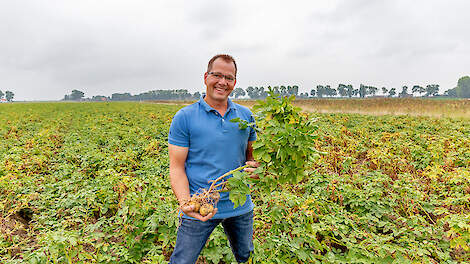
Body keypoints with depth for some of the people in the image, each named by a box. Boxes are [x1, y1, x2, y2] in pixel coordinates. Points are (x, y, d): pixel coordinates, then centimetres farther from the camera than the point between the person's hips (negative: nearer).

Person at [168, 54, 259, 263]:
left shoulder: (246, 115, 5)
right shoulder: (184, 118, -7)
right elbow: (177, 167, -8)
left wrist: (254, 165, -9)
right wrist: (185, 203, -24)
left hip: (240, 206, 4)